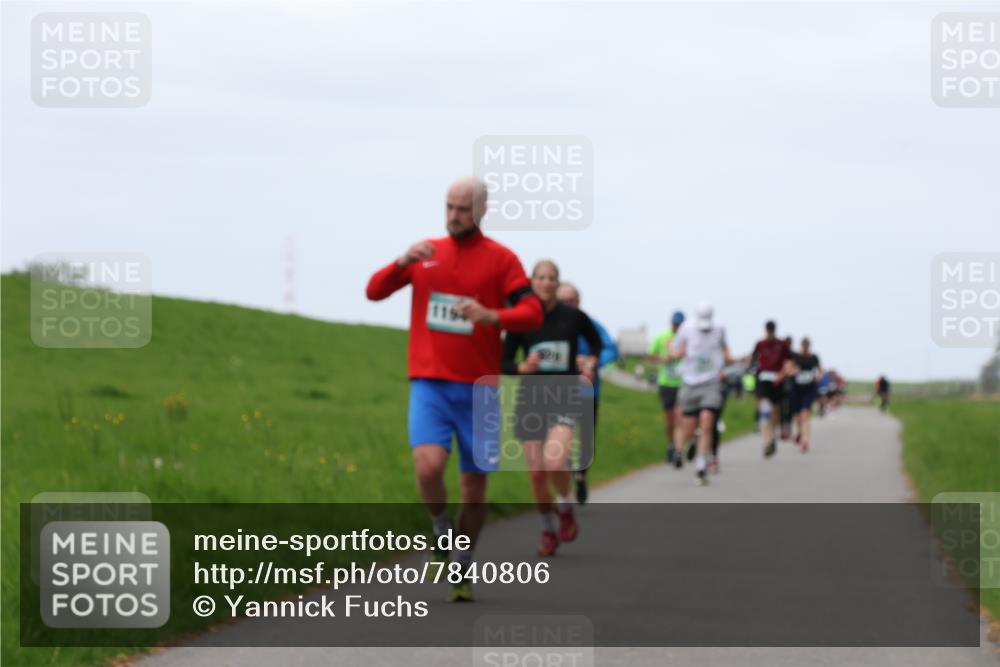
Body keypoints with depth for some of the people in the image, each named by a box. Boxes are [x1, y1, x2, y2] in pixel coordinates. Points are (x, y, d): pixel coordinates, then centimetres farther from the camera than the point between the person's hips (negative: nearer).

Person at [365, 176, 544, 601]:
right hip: (429, 385, 1)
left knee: (474, 486, 5)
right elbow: (374, 291, 8)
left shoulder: (500, 259, 1)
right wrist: (402, 262, -11)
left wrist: (491, 315, -27)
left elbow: (532, 314, -8)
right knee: (428, 467, -22)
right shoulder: (426, 253, 10)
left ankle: (462, 566, 26)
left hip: (477, 389, -1)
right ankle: (440, 529, 8)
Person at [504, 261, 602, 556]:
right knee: (537, 473, 1)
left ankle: (566, 508, 6)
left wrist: (590, 363, 0)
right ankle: (548, 531, 23)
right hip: (531, 400, 2)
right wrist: (523, 368, -16)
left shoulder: (574, 317, -1)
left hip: (566, 399, -2)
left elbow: (597, 342, 18)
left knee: (555, 463, -24)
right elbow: (504, 362, 3)